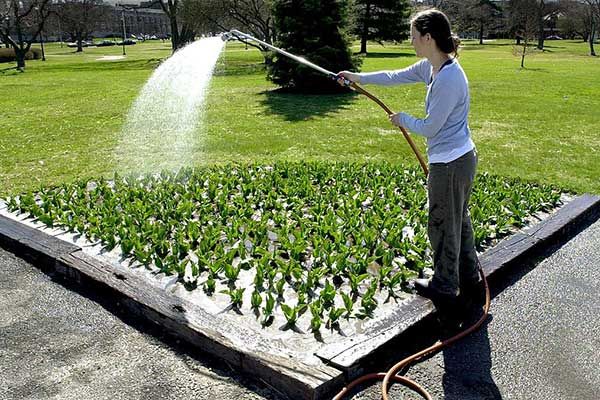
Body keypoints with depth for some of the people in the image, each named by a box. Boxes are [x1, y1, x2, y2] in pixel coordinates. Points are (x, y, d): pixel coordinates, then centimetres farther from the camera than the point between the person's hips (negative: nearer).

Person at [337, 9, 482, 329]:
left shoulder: (448, 78, -25)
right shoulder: (430, 67, 5)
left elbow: (430, 128, -19)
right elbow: (396, 77, 20)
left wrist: (402, 119, -1)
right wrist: (357, 77, 24)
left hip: (450, 165, -10)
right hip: (461, 158, 10)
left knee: (443, 228, 6)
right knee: (458, 222, 22)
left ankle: (446, 293, 24)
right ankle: (469, 282, 39)